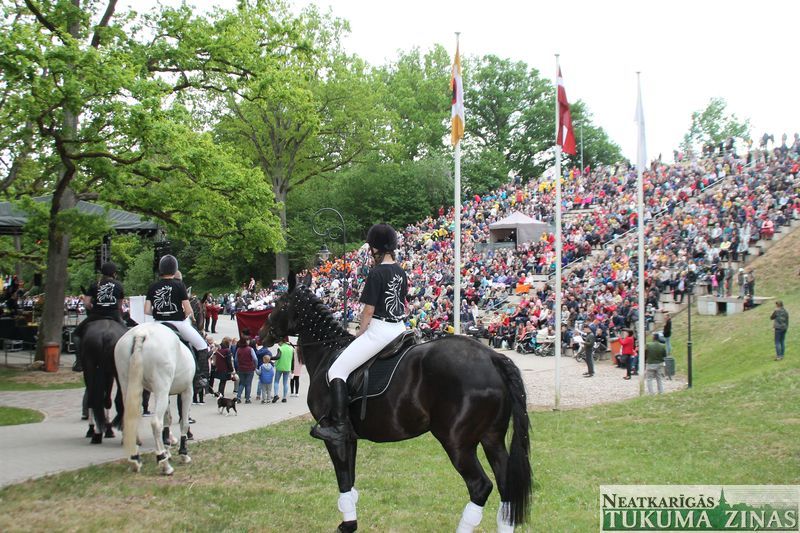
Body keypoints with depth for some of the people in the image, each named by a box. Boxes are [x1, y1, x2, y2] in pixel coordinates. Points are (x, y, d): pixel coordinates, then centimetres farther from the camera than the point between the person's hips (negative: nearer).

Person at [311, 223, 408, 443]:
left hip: (379, 330, -9)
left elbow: (369, 311, -13)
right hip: (400, 329, 9)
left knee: (336, 370, -9)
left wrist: (359, 335, 0)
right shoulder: (401, 272, 10)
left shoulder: (376, 273, -14)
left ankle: (339, 426, -18)